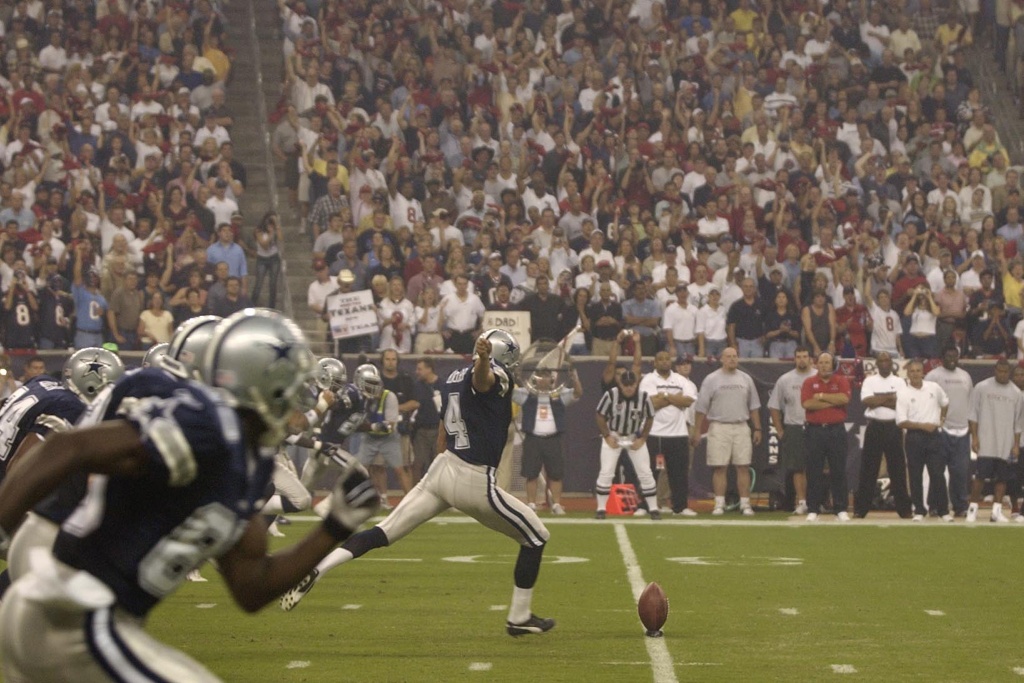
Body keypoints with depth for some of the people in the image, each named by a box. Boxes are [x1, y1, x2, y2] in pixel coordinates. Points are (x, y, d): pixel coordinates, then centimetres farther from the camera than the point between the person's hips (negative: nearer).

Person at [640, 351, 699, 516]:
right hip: (653, 432, -3)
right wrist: (676, 398, -8)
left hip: (678, 433, 3)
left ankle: (681, 506, 10)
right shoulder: (648, 380, 0)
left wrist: (665, 395, -11)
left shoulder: (682, 380, 10)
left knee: (679, 470, 4)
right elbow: (651, 403, -15)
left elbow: (689, 400, -7)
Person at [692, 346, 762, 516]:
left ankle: (745, 504, 3)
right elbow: (701, 407, 0)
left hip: (741, 427, 3)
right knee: (720, 467, -3)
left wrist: (757, 428, 10)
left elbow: (754, 406, 15)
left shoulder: (746, 379, 11)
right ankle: (719, 504, 0)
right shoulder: (711, 379, 1)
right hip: (719, 427, -2)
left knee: (743, 467, 0)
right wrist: (696, 430, -4)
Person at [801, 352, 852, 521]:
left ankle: (840, 509, 5)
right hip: (815, 430, 0)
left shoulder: (841, 381, 6)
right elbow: (807, 404, -10)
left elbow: (844, 399, -14)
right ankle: (813, 510, 5)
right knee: (814, 471, 1)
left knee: (838, 471, 1)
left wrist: (822, 396, -9)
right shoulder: (809, 382, 6)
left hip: (836, 431, 0)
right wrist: (832, 402, -9)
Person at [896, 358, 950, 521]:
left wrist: (941, 419, 15)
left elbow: (945, 403, 26)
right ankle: (919, 510, 10)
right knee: (915, 475, 2)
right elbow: (901, 422, -10)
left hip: (932, 435, 2)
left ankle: (943, 510, 5)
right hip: (914, 436, -2)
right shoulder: (903, 393, -6)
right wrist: (922, 425, -16)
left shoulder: (934, 388, 5)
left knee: (938, 474, -1)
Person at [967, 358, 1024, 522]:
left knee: (1002, 478, 2)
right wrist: (974, 437, -7)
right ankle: (972, 509, 0)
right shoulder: (982, 387, 1)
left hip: (1006, 446, 3)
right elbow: (973, 414, 1)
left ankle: (997, 511, 7)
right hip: (985, 443, -3)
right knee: (981, 475, -7)